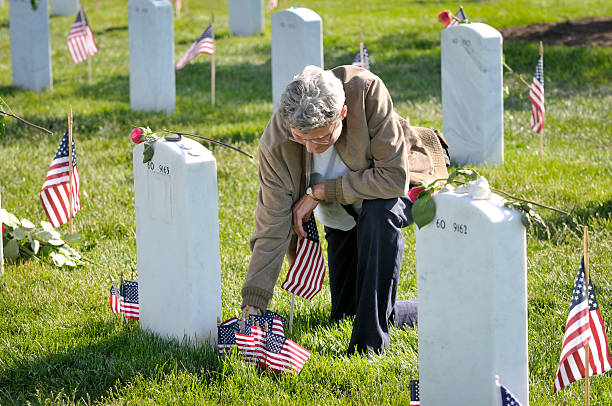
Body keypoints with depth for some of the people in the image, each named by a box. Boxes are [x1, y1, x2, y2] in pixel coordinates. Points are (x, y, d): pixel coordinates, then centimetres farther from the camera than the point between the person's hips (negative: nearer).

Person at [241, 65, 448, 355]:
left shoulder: (367, 91, -37)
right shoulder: (275, 146, -29)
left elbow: (394, 178, -36)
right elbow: (272, 229, -24)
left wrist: (320, 192, -32)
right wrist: (252, 307, -30)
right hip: (343, 217, 4)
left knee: (376, 214, -39)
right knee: (343, 314, 6)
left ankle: (370, 342, -28)